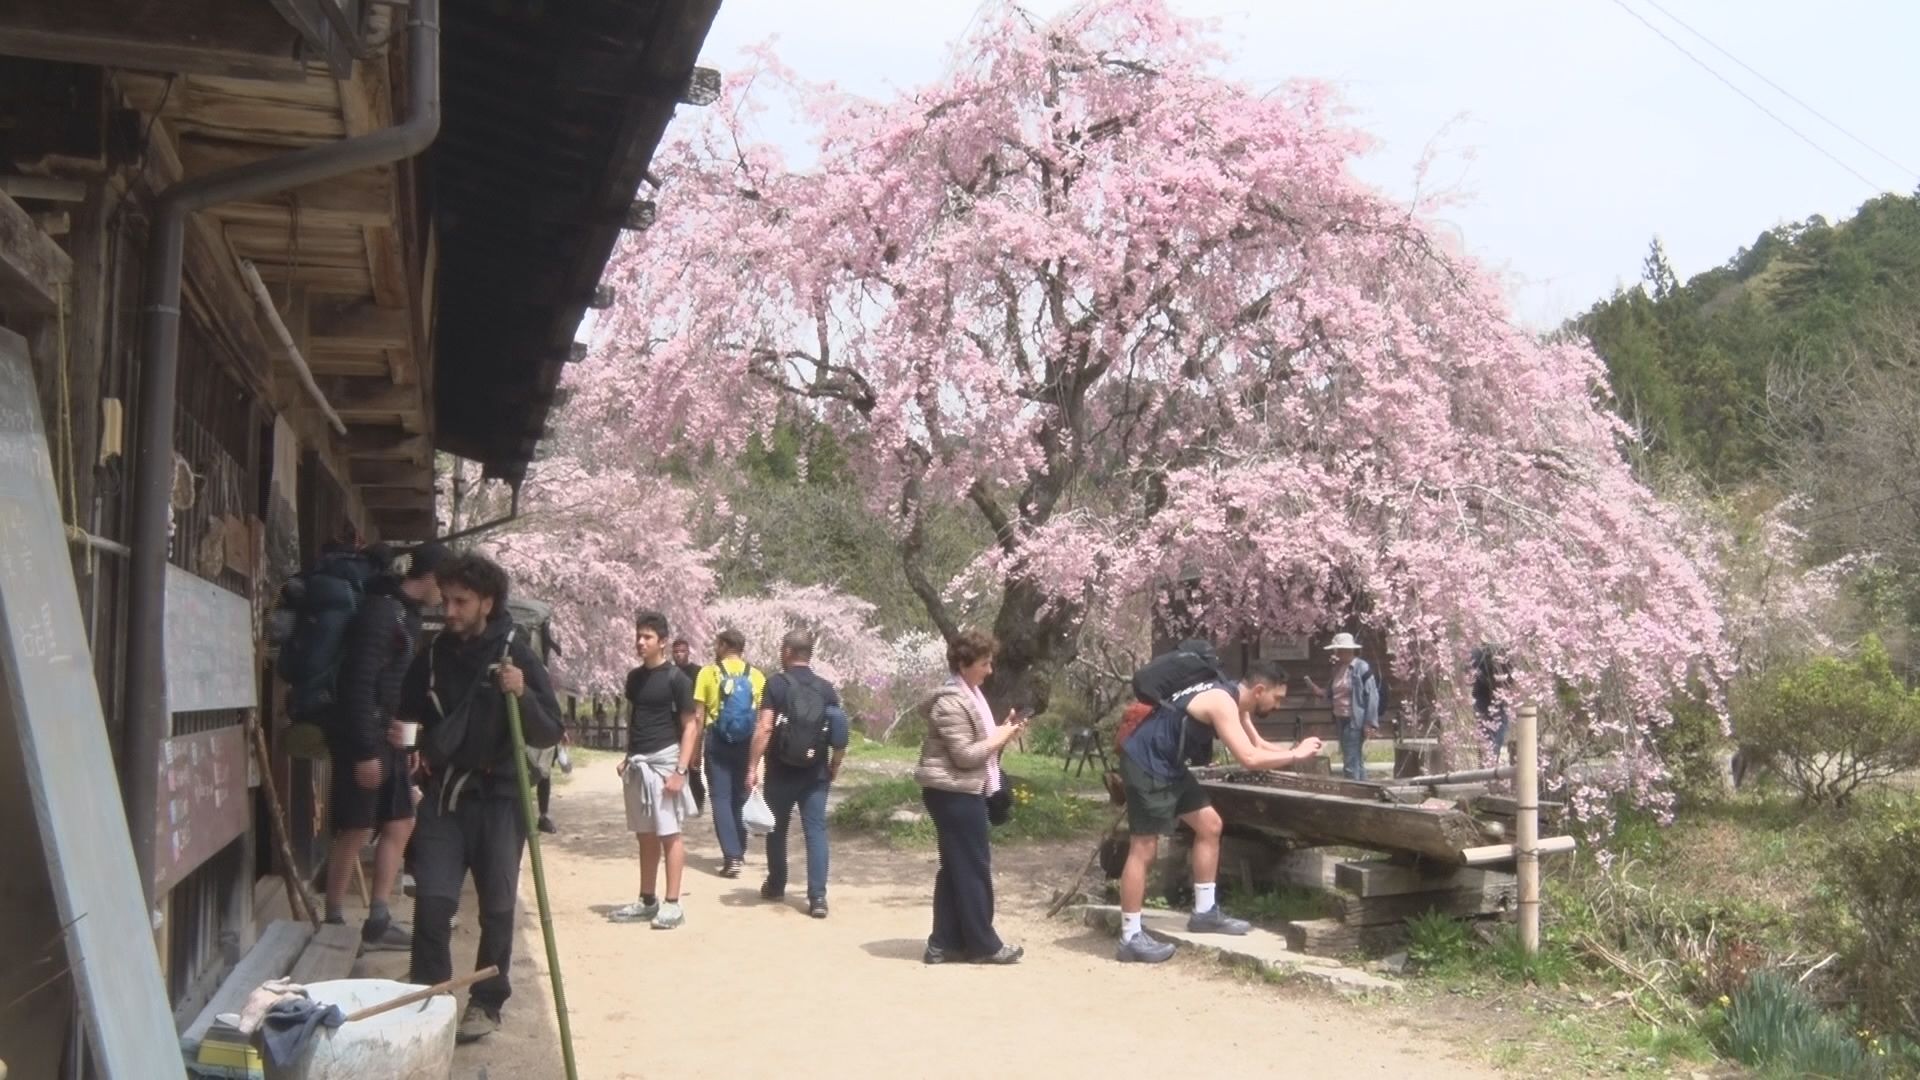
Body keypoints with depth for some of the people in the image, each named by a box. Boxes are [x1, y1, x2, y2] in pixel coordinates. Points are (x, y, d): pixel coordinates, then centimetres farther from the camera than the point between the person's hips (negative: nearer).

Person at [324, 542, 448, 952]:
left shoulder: (406, 613, 13)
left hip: (389, 738, 10)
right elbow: (359, 683, -21)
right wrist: (365, 751, -21)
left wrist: (403, 736, 16)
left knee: (400, 824, 11)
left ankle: (377, 922, 17)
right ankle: (334, 925, 11)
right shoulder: (381, 611, -16)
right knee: (356, 830, -1)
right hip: (365, 738, -10)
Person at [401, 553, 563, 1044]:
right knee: (432, 900, -4)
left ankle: (487, 1003, 20)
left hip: (498, 798, -3)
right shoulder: (432, 657, 4)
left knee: (497, 907, 6)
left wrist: (522, 695, -25)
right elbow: (408, 715, 21)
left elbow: (549, 734, -9)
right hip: (443, 795, 3)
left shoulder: (517, 658, -7)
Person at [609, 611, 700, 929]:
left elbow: (690, 725, -9)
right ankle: (647, 901, 20)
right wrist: (627, 756, 12)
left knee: (670, 834, -3)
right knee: (645, 835, 12)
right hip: (638, 763, 7)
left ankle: (672, 904, 0)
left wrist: (680, 770, -15)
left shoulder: (675, 678, -8)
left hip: (664, 760, -7)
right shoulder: (634, 677, 12)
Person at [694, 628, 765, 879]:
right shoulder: (756, 675, 1)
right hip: (746, 742, 3)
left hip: (718, 741, -2)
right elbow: (763, 717, 2)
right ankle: (738, 852, 26)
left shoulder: (708, 672, -4)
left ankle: (731, 857, -11)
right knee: (740, 797, 16)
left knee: (721, 798, 0)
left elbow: (699, 716, -4)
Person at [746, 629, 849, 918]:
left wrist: (752, 766, -11)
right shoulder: (826, 688, 4)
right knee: (816, 831, 0)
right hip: (815, 773, 2)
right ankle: (818, 897, -8)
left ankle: (776, 885, 30)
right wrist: (834, 768, 18)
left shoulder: (776, 684, -7)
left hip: (781, 771, -2)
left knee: (777, 829, 15)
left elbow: (765, 728, -15)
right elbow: (839, 736, 5)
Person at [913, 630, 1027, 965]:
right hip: (955, 793, -10)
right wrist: (1001, 738, -13)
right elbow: (965, 755, -21)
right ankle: (983, 944, 8)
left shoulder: (970, 694, 14)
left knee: (955, 869, 12)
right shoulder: (951, 702, -18)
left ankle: (944, 943, 17)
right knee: (974, 868, -2)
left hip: (963, 792, 10)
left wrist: (1003, 731, 4)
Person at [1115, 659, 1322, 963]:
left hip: (1168, 767, 11)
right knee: (1144, 849, -9)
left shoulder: (1235, 701, 8)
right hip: (1146, 766, -11)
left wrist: (1292, 752, 5)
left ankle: (1205, 912, 22)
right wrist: (1296, 755, -17)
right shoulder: (1222, 701, -23)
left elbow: (1256, 744, 21)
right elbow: (1248, 759, -28)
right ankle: (1130, 938, -5)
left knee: (1209, 825, 13)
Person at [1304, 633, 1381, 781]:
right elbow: (1333, 694, 20)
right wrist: (1318, 690, 0)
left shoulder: (1362, 668, -12)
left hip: (1355, 722, -8)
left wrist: (1369, 723, -17)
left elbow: (1372, 696, -14)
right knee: (1357, 761, 17)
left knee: (1351, 764, -9)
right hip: (1341, 720, 8)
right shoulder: (1338, 668, 11)